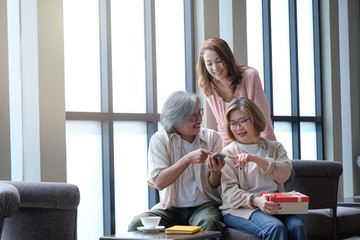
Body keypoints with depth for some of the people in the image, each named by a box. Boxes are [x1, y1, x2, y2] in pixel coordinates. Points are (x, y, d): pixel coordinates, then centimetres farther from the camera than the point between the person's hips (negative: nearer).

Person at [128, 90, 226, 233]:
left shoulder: (212, 137, 5)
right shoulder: (159, 139, 0)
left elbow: (215, 186, 3)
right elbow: (159, 182, -15)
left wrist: (215, 172, -21)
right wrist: (188, 159, -24)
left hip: (204, 204, 0)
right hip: (171, 207, 0)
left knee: (208, 223, -36)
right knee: (137, 224, -26)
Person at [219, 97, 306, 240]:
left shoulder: (275, 147, 19)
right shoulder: (228, 153, 9)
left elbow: (284, 174, -2)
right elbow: (229, 192, -4)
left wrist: (256, 159, -16)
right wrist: (256, 201, -23)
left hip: (275, 206, 3)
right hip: (240, 209, -3)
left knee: (297, 227, -29)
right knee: (275, 228, -33)